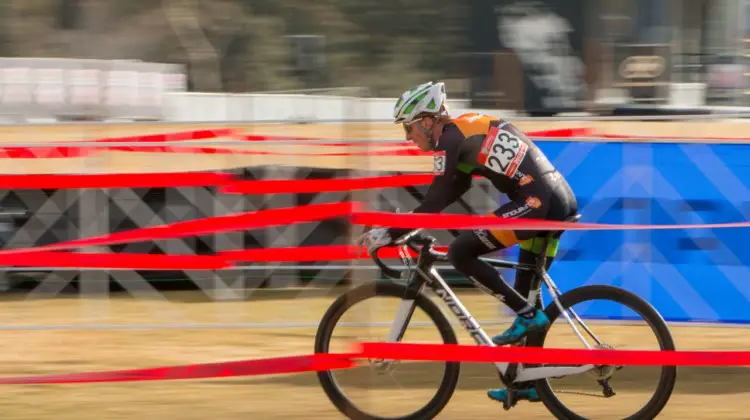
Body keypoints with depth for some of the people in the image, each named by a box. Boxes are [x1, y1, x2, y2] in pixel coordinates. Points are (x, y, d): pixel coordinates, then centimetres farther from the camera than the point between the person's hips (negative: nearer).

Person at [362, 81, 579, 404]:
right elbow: (449, 194, 30)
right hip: (562, 199, 10)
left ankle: (527, 315, -5)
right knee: (526, 289, 18)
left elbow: (434, 204, -10)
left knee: (461, 253, -7)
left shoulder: (450, 138, -5)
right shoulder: (468, 130, 23)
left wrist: (389, 234, -4)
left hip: (537, 202, -10)